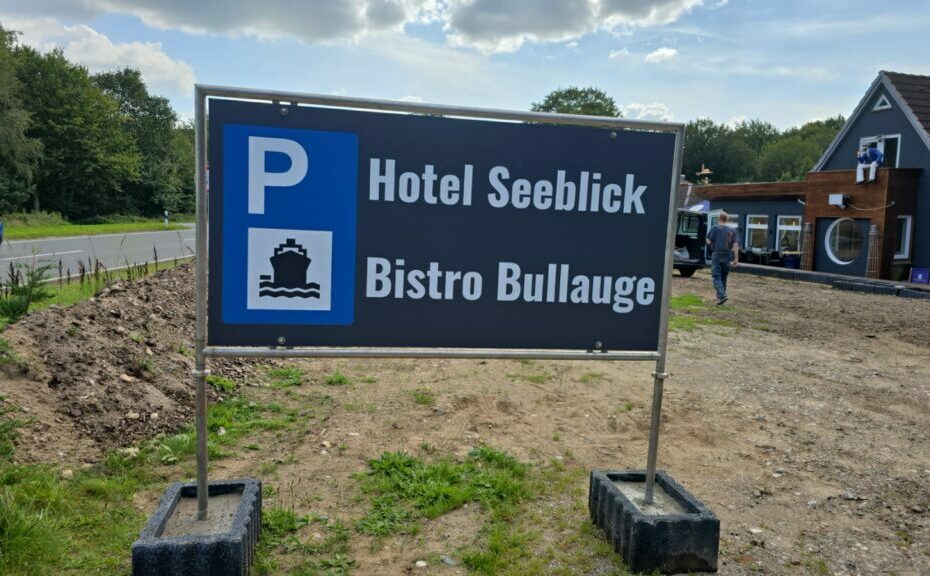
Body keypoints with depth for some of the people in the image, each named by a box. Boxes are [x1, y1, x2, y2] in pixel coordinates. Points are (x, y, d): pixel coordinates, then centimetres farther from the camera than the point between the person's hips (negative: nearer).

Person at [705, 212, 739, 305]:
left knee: (716, 277, -6)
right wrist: (736, 259, 0)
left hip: (717, 255, -4)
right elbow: (735, 245, 1)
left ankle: (722, 295, -23)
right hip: (727, 256, 4)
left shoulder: (715, 228, -4)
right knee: (723, 277, 15)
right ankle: (720, 296, 22)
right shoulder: (732, 230, 7)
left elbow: (708, 242, -5)